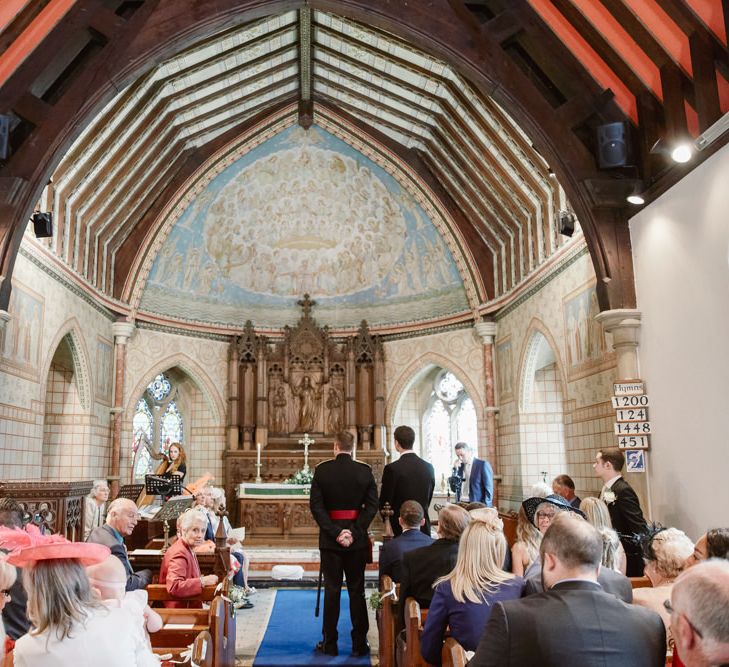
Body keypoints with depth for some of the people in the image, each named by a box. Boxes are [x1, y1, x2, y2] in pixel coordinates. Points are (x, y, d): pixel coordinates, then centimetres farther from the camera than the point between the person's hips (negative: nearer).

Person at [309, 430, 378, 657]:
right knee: (357, 590, 9)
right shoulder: (365, 471, -4)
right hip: (357, 538, 1)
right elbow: (372, 505, -7)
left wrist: (334, 532, -10)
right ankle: (359, 644, 13)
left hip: (330, 538, 0)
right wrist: (354, 532, -9)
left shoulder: (322, 470, -5)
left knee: (331, 590, 8)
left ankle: (329, 644, 14)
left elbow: (315, 505, -9)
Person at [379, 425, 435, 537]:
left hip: (399, 528, -4)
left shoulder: (392, 469, -14)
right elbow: (428, 500, 11)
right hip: (424, 528, 5)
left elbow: (384, 502, -6)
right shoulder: (429, 468, 2)